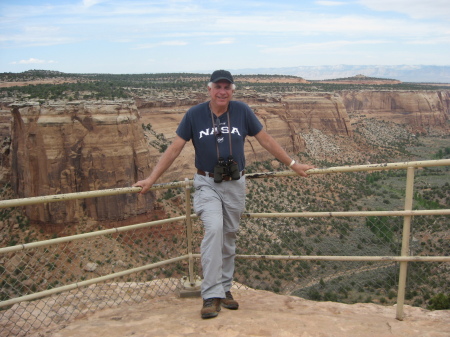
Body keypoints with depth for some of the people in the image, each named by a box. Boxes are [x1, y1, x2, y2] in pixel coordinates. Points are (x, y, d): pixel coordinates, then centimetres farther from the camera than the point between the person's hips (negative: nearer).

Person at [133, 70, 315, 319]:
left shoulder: (242, 111, -4)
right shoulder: (194, 115, -7)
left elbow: (266, 140, 3)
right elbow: (174, 149, -4)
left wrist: (292, 164, 5)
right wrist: (151, 179, -7)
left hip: (235, 184, 2)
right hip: (207, 184, -2)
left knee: (229, 236, 10)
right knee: (214, 229, -21)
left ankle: (225, 289, 24)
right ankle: (211, 295, -16)